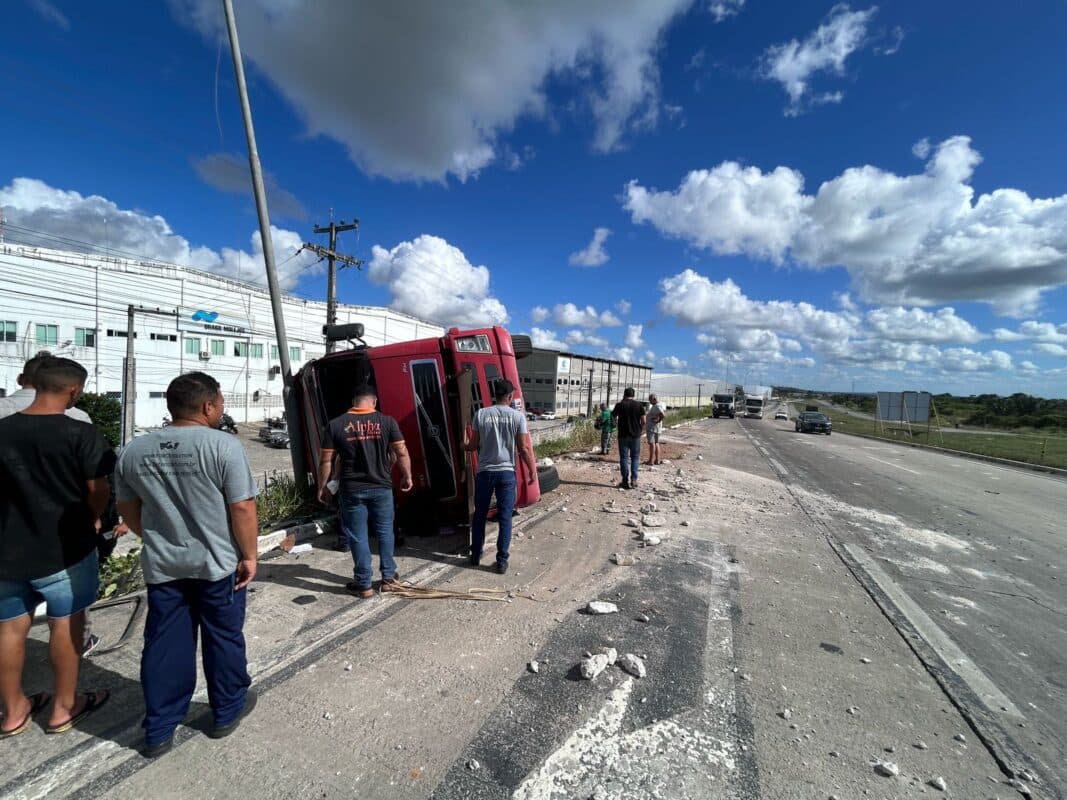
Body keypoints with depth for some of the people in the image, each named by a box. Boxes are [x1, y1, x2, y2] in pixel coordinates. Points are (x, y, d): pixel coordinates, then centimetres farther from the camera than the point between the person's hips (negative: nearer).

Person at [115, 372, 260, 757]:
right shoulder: (223, 445, -19)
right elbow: (242, 508, -20)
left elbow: (128, 510, 11)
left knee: (164, 645, 17)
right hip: (218, 564, -4)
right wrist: (249, 555, -8)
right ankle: (227, 711, 32)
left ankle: (158, 730, 29)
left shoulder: (133, 450, 1)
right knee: (223, 639, 14)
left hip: (162, 566, 5)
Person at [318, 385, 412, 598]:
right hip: (381, 487, 1)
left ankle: (364, 585, 19)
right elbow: (402, 453, -4)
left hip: (351, 490, 0)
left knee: (357, 536, 10)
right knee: (385, 532, 16)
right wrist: (407, 477, 10)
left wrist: (322, 487, 10)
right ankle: (389, 578, 25)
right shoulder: (386, 421, -5)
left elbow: (326, 461, -2)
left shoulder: (336, 425, -4)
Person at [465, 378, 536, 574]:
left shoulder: (481, 414, -3)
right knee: (505, 517, 7)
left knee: (479, 515, 17)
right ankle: (502, 561, 12)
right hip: (506, 472, -1)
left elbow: (473, 445, 3)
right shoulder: (517, 416, -6)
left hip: (485, 471, 1)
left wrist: (465, 446, 26)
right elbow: (524, 448, -5)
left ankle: (476, 555, 28)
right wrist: (532, 470, 9)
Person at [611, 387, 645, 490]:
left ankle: (625, 481, 6)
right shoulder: (639, 405, -1)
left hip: (623, 435, -1)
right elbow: (643, 421, -3)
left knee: (624, 458, 6)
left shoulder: (620, 405, -4)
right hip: (636, 435, 1)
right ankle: (633, 481, 6)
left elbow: (613, 417, 7)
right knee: (635, 458, 10)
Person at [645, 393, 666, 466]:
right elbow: (664, 413, 22)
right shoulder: (655, 406, 14)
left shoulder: (657, 406, -18)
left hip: (652, 428, -11)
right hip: (653, 428, 11)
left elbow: (663, 415, -32)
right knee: (656, 443, 12)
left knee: (652, 443, -9)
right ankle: (657, 460, 17)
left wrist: (658, 421, -18)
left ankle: (651, 461, -8)